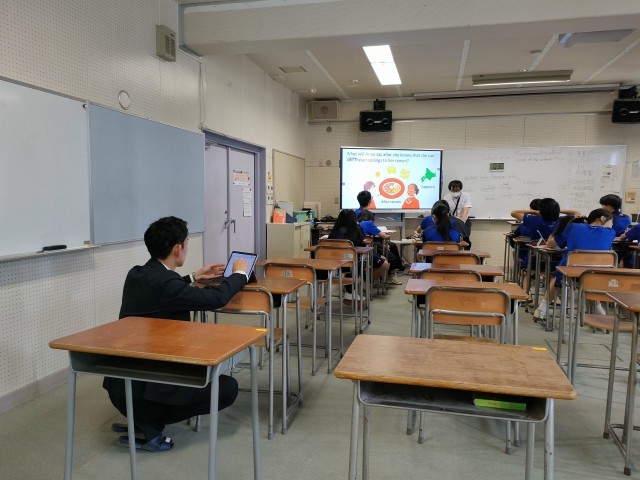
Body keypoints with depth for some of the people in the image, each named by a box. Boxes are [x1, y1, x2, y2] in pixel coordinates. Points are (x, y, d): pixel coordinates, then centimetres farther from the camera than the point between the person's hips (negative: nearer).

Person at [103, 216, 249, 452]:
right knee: (228, 387, -5)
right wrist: (239, 273, 0)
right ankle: (145, 425, -2)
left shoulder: (137, 274, 3)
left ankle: (139, 418, 16)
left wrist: (195, 277, 26)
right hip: (140, 385, -9)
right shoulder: (163, 282, -24)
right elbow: (217, 298, -19)